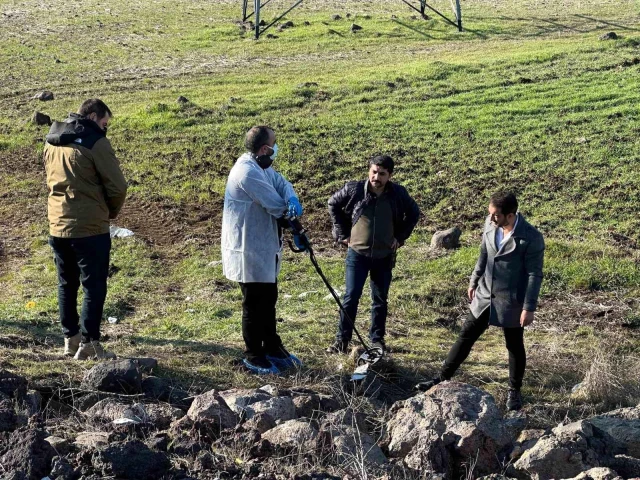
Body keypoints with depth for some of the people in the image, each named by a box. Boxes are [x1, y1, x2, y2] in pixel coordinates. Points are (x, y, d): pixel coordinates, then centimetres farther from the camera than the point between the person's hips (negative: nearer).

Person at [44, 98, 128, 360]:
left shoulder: (52, 141, 10)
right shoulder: (94, 142, -12)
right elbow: (117, 186, -12)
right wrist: (110, 211, 6)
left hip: (57, 225, 7)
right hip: (90, 227, -7)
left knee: (66, 284, 17)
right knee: (94, 287, 2)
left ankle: (70, 339, 24)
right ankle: (89, 344, 3)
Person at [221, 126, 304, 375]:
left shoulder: (262, 167, 7)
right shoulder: (247, 172, -25)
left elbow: (282, 184, 0)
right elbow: (275, 205, -22)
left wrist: (292, 200, -22)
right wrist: (288, 209, -1)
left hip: (265, 248, 10)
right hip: (249, 251, -10)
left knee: (268, 300, 20)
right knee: (254, 303, 2)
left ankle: (272, 348, 33)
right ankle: (253, 356, 16)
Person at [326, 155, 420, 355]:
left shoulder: (398, 194, -7)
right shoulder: (354, 189, -11)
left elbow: (414, 213, 12)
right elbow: (333, 205, 7)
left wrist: (400, 236, 4)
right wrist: (342, 233, 3)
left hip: (384, 256, 1)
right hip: (357, 254, -1)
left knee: (380, 300, 10)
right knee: (351, 297, -3)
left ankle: (377, 339, 21)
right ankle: (342, 339, 4)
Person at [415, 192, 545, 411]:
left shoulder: (531, 238, -22)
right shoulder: (490, 225, -5)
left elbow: (535, 275, -17)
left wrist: (529, 308, -17)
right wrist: (474, 281, 17)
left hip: (511, 302, -5)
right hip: (485, 296, 5)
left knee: (515, 346, 12)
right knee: (466, 336, 11)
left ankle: (514, 391, 30)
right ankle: (443, 378, 20)